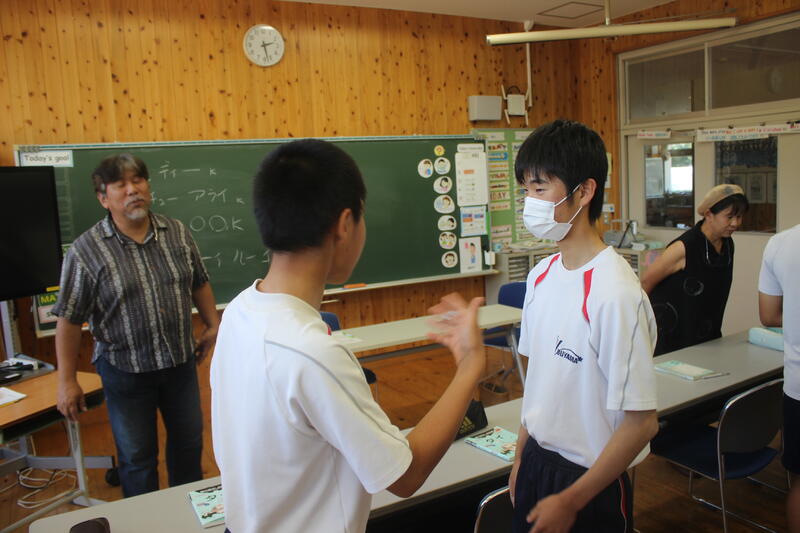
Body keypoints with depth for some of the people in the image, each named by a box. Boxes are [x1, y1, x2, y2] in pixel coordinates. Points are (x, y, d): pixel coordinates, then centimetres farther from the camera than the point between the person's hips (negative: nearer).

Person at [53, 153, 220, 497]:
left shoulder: (177, 233, -2)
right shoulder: (86, 250, -13)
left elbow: (200, 284, 11)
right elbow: (69, 320, -10)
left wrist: (213, 326, 7)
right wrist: (67, 381, -9)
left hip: (181, 362, 4)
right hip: (125, 370, -3)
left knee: (189, 442, 20)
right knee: (137, 457, 13)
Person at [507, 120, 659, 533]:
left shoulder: (615, 293, -24)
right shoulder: (540, 276, -1)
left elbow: (642, 422, -20)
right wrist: (521, 457, 12)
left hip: (589, 482, -6)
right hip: (537, 461, 6)